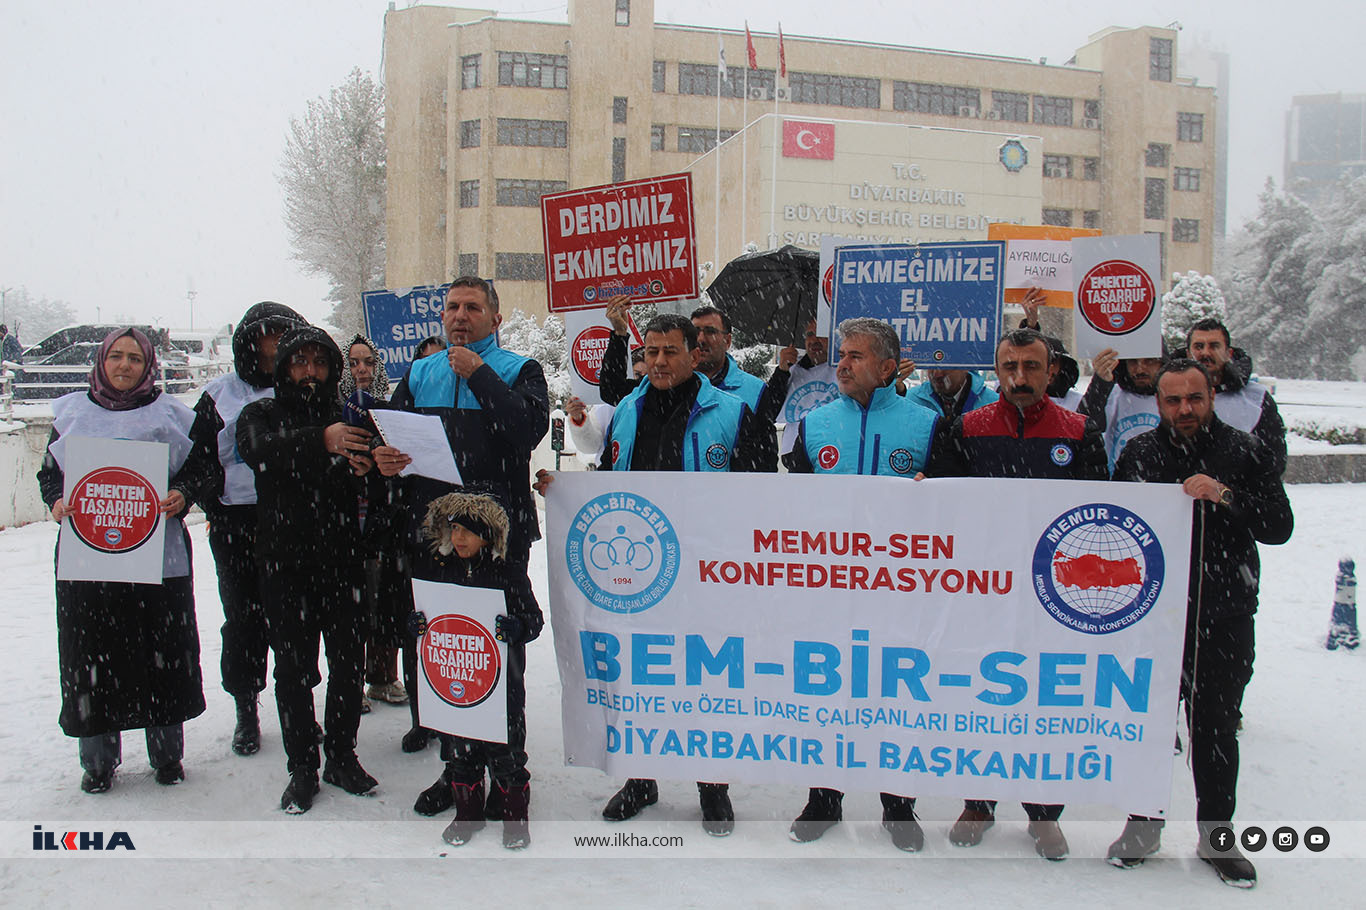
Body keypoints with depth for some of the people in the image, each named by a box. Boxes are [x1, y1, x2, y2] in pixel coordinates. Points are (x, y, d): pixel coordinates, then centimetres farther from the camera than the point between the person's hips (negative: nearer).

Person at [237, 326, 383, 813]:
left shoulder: (349, 420, 11)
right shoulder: (261, 415, 5)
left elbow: (378, 493, 2)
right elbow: (259, 449, -20)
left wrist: (367, 471, -22)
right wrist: (320, 441, -36)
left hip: (342, 560, 2)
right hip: (285, 562, -2)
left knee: (349, 662, 7)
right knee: (293, 668, 4)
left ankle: (342, 756, 23)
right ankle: (302, 768, 16)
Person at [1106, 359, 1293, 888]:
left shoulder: (1246, 453, 1)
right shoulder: (1139, 454, 4)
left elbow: (1279, 527, -6)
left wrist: (1225, 497, -20)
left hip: (1225, 615, 0)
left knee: (1216, 729, 10)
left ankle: (1217, 835, 27)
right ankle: (1145, 825, 25)